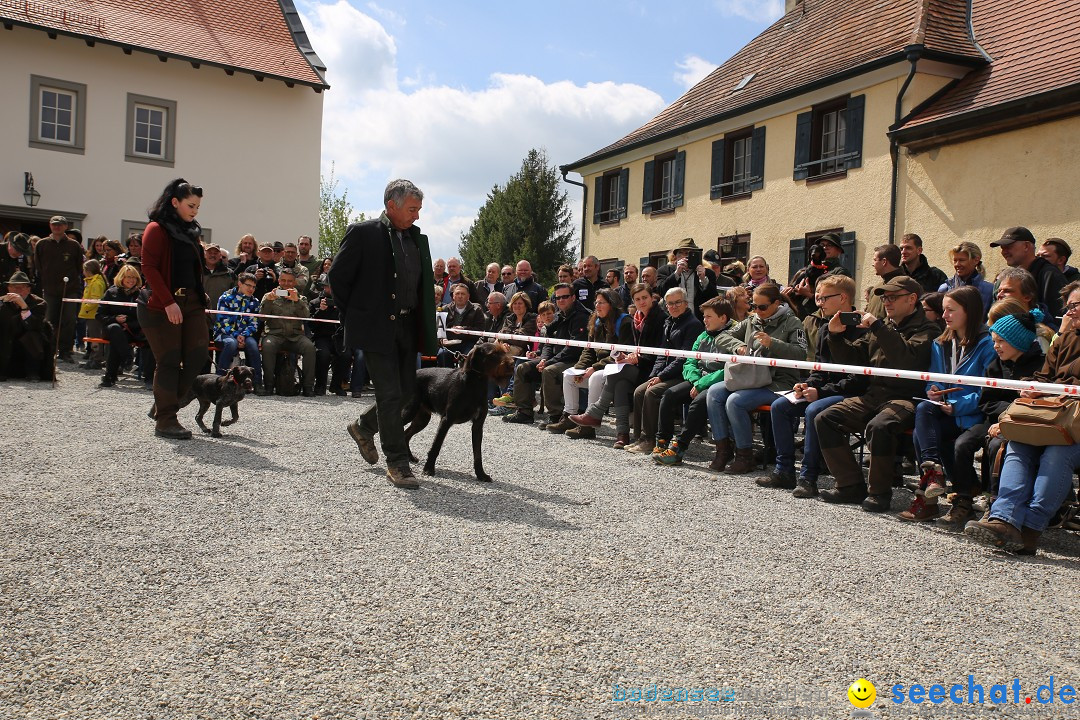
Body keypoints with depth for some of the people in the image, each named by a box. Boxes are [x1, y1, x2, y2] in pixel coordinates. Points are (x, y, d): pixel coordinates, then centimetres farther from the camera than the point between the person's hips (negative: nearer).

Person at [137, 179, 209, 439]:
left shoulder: (191, 231, 16)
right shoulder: (157, 230, -6)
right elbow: (149, 268, -13)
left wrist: (200, 294, 9)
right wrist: (169, 302, -19)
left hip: (192, 301, 7)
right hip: (164, 305, -7)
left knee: (197, 355, 0)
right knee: (169, 362, -4)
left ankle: (162, 405, 18)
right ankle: (165, 420, 6)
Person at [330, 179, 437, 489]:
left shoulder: (417, 238, 11)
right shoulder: (362, 233, -7)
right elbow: (338, 275, -4)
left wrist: (426, 329, 7)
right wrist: (354, 316, -1)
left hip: (407, 328, 7)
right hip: (377, 328, -6)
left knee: (406, 390, 11)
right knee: (390, 394, -5)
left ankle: (364, 427, 38)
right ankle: (397, 464, 5)